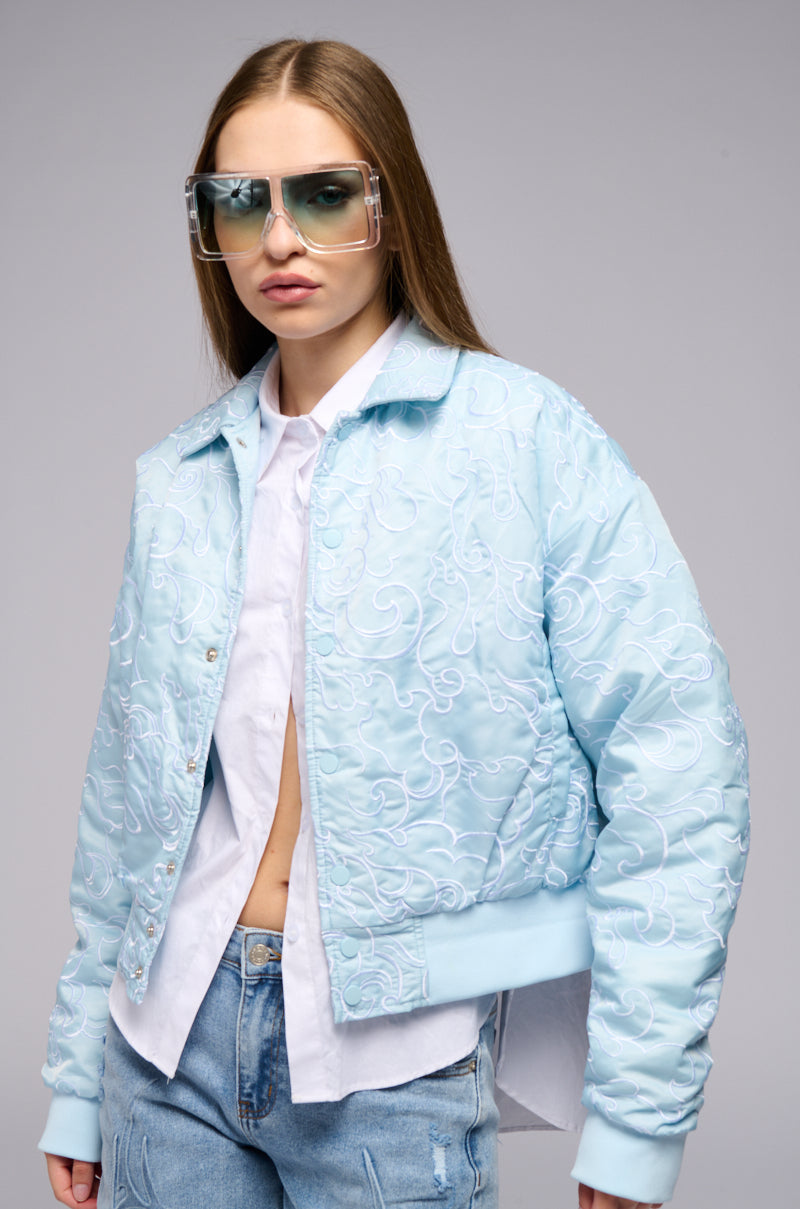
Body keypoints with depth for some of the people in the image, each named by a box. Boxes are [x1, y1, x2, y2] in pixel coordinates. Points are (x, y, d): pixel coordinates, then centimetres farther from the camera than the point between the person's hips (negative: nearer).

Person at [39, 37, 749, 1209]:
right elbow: (125, 799, 11)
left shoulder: (529, 437, -8)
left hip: (395, 1063, -4)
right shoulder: (178, 478, 7)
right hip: (172, 1039, 4)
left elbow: (676, 769, -12)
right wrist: (79, 1090, 12)